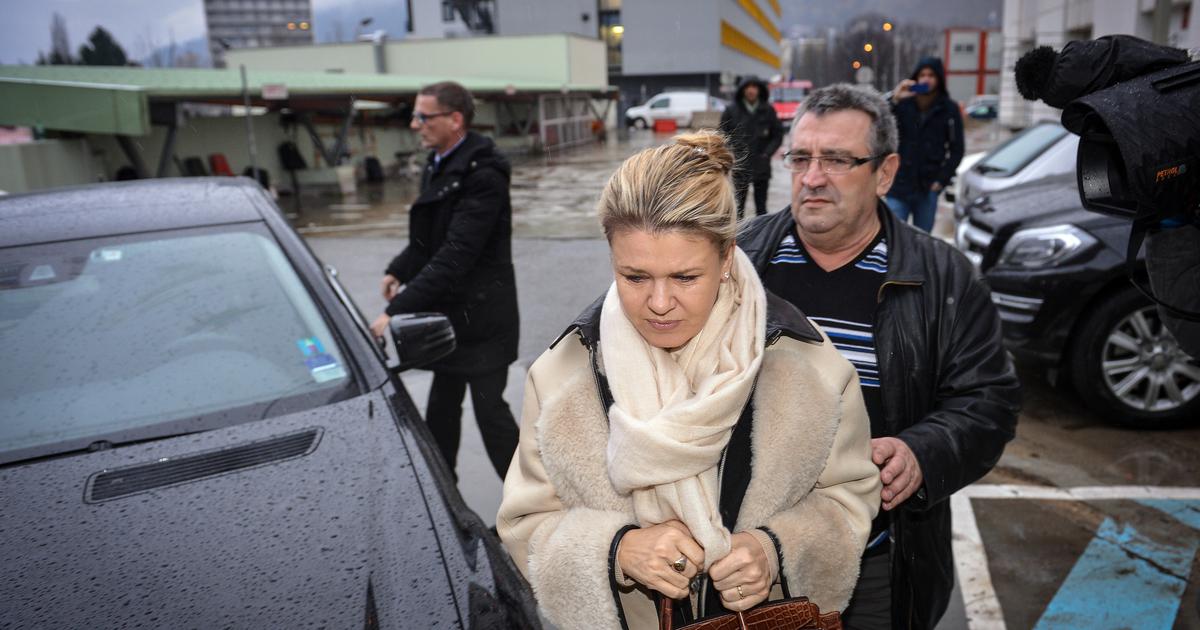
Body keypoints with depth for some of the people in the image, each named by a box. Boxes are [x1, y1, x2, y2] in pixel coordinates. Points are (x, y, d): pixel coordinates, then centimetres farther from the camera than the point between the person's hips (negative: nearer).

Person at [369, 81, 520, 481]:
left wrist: (397, 310, -29)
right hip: (449, 314, 9)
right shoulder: (439, 164, 8)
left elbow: (455, 256, -27)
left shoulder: (482, 174, -20)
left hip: (481, 316, -9)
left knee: (490, 411, 0)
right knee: (442, 410, 18)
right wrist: (398, 271, 4)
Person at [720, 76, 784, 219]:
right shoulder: (732, 110, 1)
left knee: (761, 206, 6)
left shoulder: (768, 110, 3)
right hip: (739, 166, -1)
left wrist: (767, 153, -4)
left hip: (762, 167, 1)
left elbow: (778, 135, 8)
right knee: (738, 205, 1)